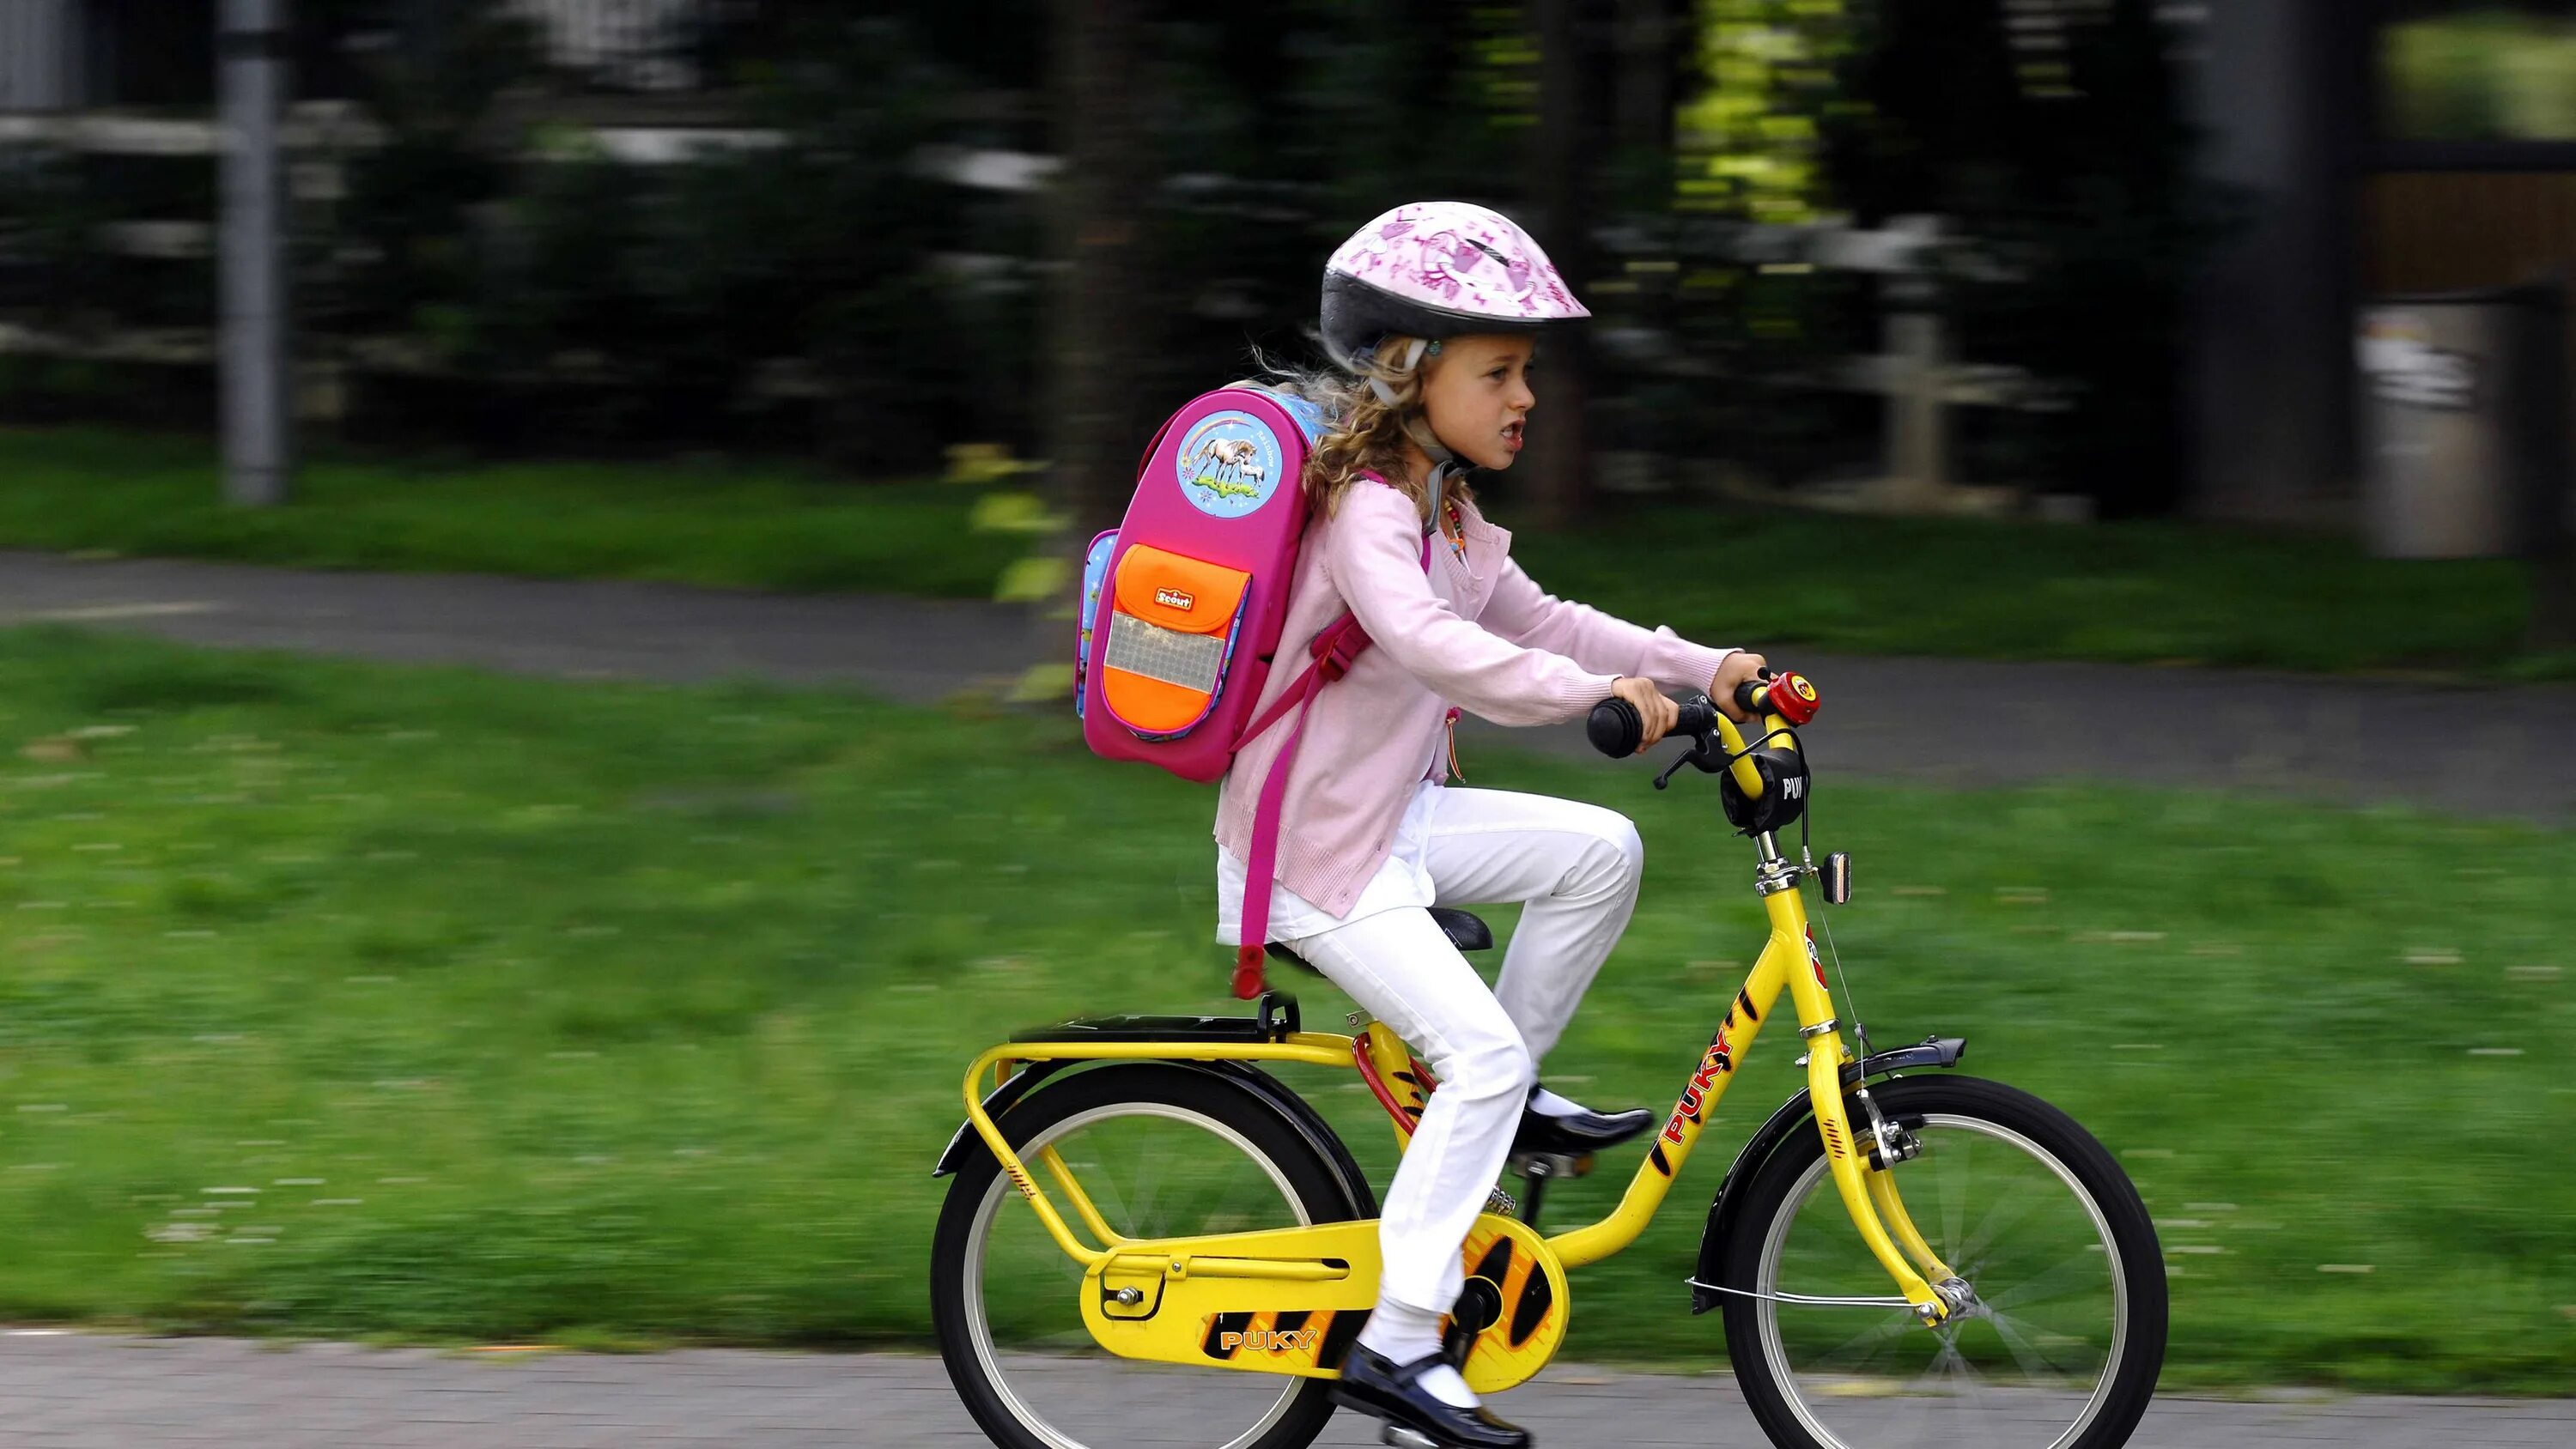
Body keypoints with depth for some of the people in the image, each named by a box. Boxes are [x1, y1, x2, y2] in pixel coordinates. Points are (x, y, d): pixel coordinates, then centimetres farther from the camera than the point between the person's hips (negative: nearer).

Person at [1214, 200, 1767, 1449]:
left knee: (1600, 851, 0)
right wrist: (1594, 691, -43)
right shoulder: (1366, 513, -22)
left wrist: (1702, 669, 9)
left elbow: (1533, 621, 18)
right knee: (1479, 1054, -16)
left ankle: (1508, 1102, 12)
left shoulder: (1444, 515, 10)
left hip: (1393, 815, 9)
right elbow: (1425, 640, -40)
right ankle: (1396, 1344, -14)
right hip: (1311, 844, -9)